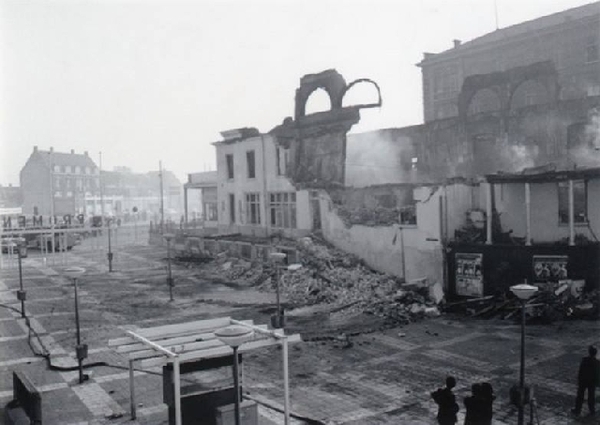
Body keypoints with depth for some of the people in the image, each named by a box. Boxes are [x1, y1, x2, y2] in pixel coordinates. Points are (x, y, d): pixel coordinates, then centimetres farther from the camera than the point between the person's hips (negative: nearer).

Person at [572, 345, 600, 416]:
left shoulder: (584, 360, -21)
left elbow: (580, 372, -14)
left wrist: (578, 380, -2)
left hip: (583, 381, -2)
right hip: (592, 382, 2)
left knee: (580, 396, 10)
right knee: (591, 396, 17)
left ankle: (577, 410, 18)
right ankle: (592, 411, 27)